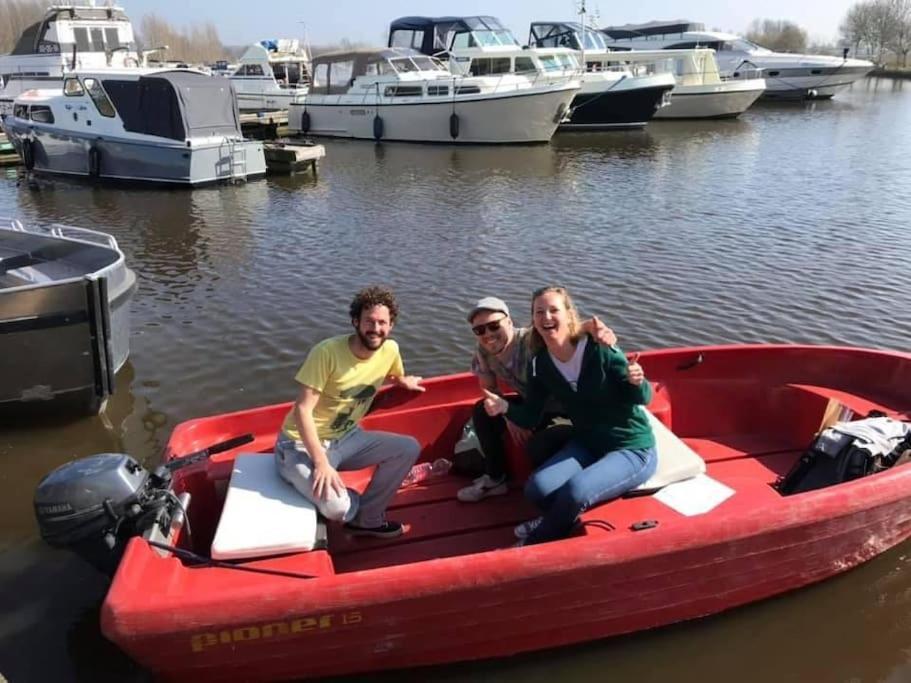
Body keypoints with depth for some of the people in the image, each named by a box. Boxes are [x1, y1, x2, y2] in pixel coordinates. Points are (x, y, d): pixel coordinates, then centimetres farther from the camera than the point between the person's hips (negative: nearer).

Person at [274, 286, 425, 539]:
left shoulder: (390, 349, -6)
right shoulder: (328, 352, -24)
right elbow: (302, 410, -25)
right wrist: (321, 462, -29)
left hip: (346, 438, 6)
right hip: (302, 444, -6)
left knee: (409, 449, -10)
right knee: (337, 507, -28)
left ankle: (367, 519, 4)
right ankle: (364, 507, 12)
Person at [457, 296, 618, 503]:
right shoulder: (483, 353, -11)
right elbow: (490, 390, 6)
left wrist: (596, 328, -69)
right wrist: (509, 417, -8)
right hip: (535, 404, 8)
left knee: (538, 445, -30)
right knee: (482, 412, 5)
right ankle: (495, 477, 21)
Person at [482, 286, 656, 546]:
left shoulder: (599, 349, -21)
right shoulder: (540, 364, -5)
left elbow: (643, 398, -13)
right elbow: (530, 417, -2)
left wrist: (637, 383, -36)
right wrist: (505, 407, -22)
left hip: (632, 449, -5)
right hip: (587, 444, 5)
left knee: (575, 491, -29)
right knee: (537, 489, -20)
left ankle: (533, 546, 0)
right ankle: (560, 522, 16)